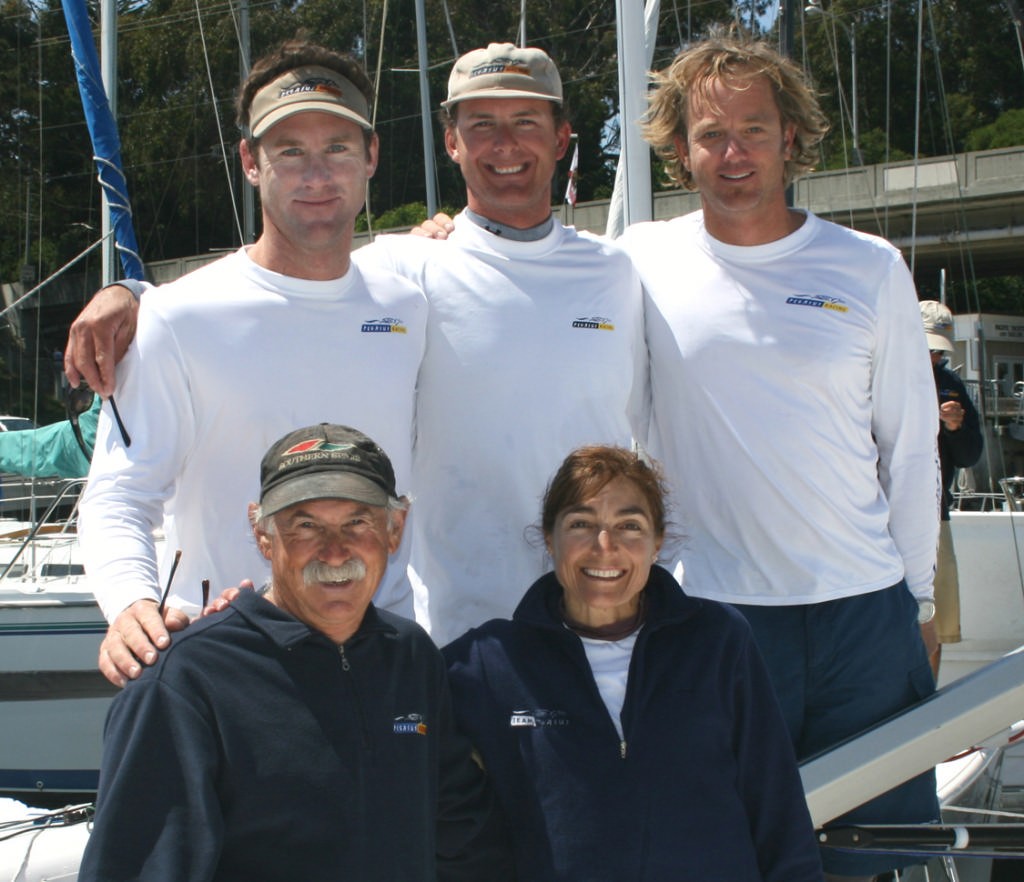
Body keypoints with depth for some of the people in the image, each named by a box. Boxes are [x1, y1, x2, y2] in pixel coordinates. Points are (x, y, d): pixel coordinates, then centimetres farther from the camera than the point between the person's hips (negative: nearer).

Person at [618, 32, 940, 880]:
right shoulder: (642, 263, 1)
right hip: (712, 611, -1)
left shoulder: (869, 268, 3)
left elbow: (911, 449, 8)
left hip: (863, 605, 1)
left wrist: (918, 599, 8)